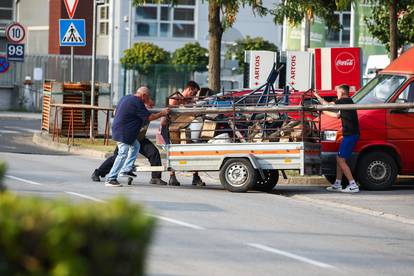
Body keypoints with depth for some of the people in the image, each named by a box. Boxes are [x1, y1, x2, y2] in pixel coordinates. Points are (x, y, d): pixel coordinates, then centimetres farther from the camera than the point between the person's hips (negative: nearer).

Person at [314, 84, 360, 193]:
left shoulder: (344, 101, -11)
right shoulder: (348, 102, 20)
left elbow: (327, 105, -11)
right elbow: (337, 115, 30)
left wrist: (317, 96, 3)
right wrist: (323, 111, 36)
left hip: (350, 135, -10)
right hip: (349, 134, 10)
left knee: (341, 160, -9)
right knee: (339, 159, 15)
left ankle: (353, 185, -13)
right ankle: (337, 184, 19)